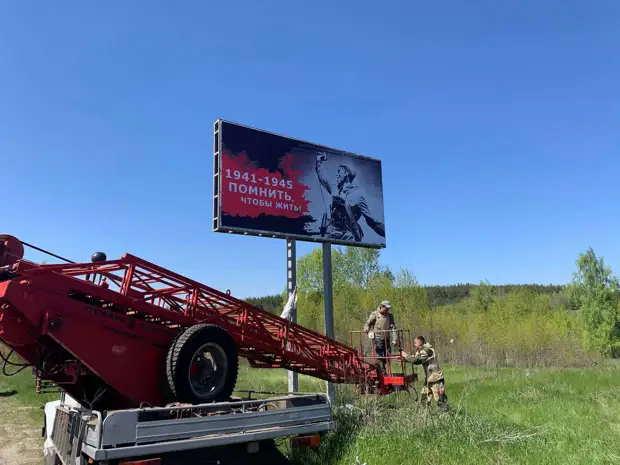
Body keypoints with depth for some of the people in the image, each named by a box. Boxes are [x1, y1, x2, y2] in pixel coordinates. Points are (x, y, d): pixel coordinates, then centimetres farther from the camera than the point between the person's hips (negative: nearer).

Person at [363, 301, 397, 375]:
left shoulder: (390, 315, 6)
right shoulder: (374, 314, -4)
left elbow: (393, 327, 1)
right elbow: (368, 323, 2)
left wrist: (394, 339, -7)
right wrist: (366, 329, -21)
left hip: (386, 339, 5)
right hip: (377, 339, -5)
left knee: (387, 355, 7)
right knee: (380, 357, -8)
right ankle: (383, 372, -1)